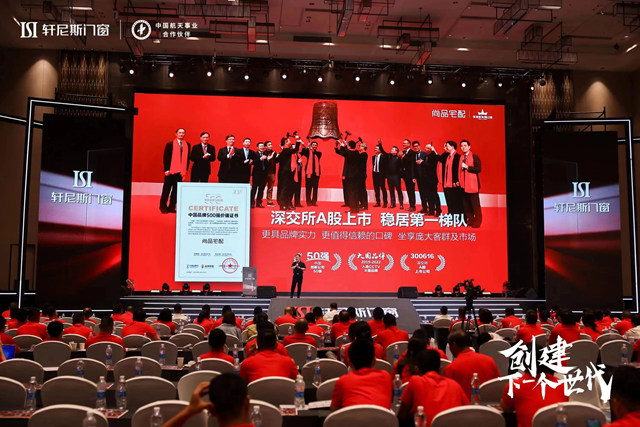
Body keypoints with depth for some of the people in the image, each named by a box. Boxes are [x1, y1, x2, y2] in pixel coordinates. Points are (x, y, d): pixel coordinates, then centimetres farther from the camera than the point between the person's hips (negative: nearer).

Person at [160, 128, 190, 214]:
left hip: (180, 171, 3)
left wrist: (186, 169, 3)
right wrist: (166, 169, -9)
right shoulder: (170, 144, 0)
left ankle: (171, 207, 12)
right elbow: (165, 157, -2)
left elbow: (187, 158, 10)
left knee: (176, 189, 5)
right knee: (166, 189, 4)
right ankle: (163, 207, 14)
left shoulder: (187, 145, 9)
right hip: (170, 170, -3)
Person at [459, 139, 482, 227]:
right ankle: (470, 220, 15)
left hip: (472, 184, -6)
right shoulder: (461, 157, 15)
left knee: (475, 204, -4)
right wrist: (459, 181, 8)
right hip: (463, 184, 6)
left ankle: (477, 222, 3)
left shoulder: (474, 156, -3)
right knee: (466, 204, 6)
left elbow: (479, 169, -12)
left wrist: (467, 167, -14)